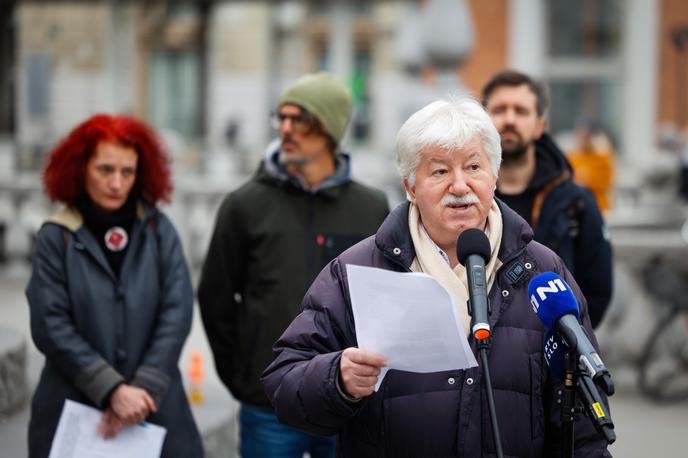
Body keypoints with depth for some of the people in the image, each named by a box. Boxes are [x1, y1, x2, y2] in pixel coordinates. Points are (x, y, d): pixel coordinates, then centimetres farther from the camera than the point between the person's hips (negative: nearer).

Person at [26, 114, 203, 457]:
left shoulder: (159, 230, 4)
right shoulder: (56, 237, 0)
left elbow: (177, 312, -3)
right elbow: (51, 328, -7)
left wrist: (143, 388, -13)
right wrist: (112, 389, -15)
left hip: (153, 406, 1)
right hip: (74, 410, -1)